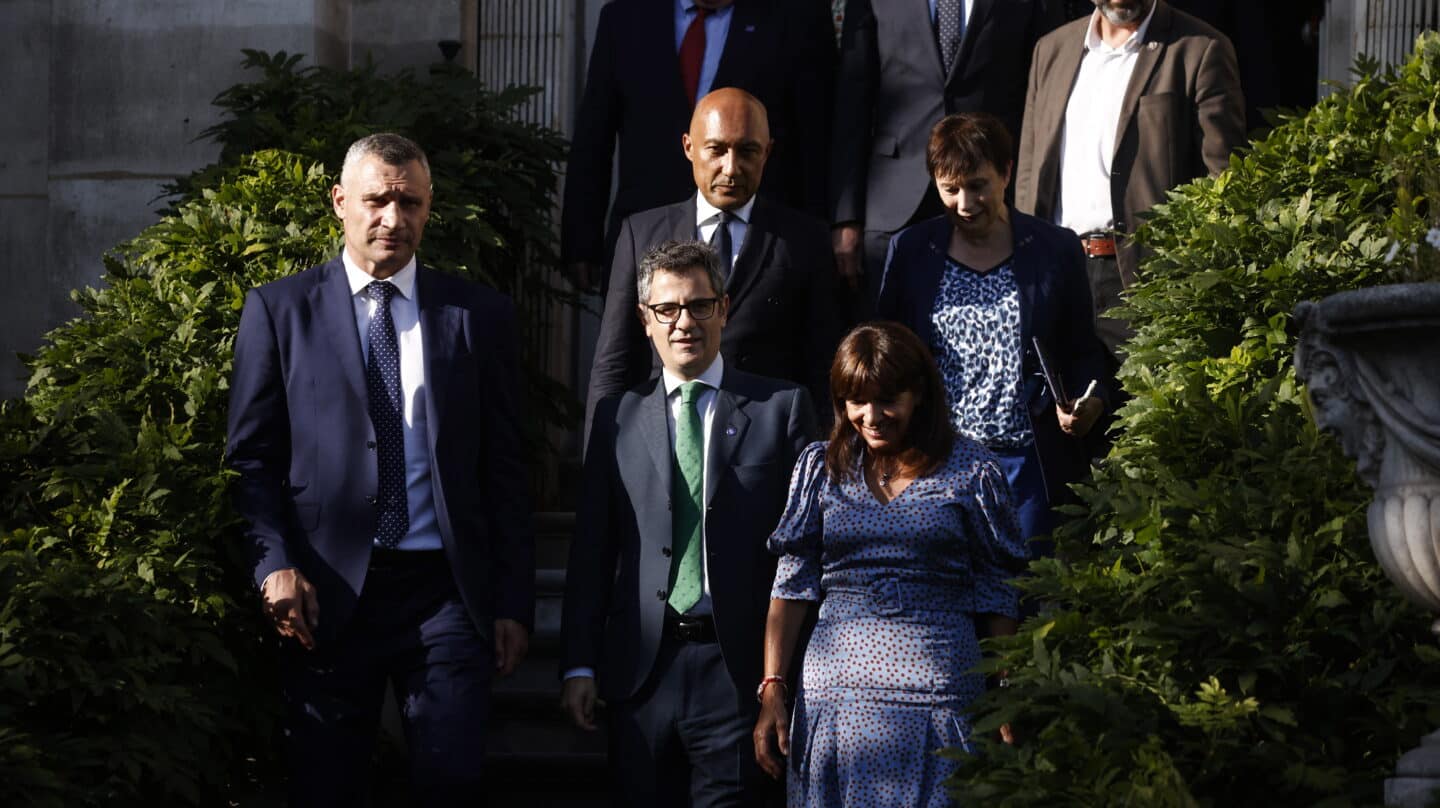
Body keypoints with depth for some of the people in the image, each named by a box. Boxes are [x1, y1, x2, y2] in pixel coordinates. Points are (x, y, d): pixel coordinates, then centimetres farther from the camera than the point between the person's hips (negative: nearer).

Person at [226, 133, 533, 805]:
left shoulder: (479, 315, 9)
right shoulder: (279, 309, 6)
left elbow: (504, 467, 8)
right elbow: (251, 456, 5)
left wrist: (514, 602, 4)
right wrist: (275, 566, -9)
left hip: (447, 592, 1)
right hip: (327, 594, 0)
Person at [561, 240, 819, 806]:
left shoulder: (782, 408, 5)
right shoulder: (619, 416, 11)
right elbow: (591, 547, 9)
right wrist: (580, 665, 3)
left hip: (741, 669, -2)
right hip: (642, 669, 2)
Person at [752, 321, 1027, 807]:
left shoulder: (970, 470, 2)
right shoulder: (821, 467, 8)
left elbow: (996, 595, 3)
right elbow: (792, 585, 6)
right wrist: (772, 691, -2)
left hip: (940, 690, -2)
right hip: (836, 690, 2)